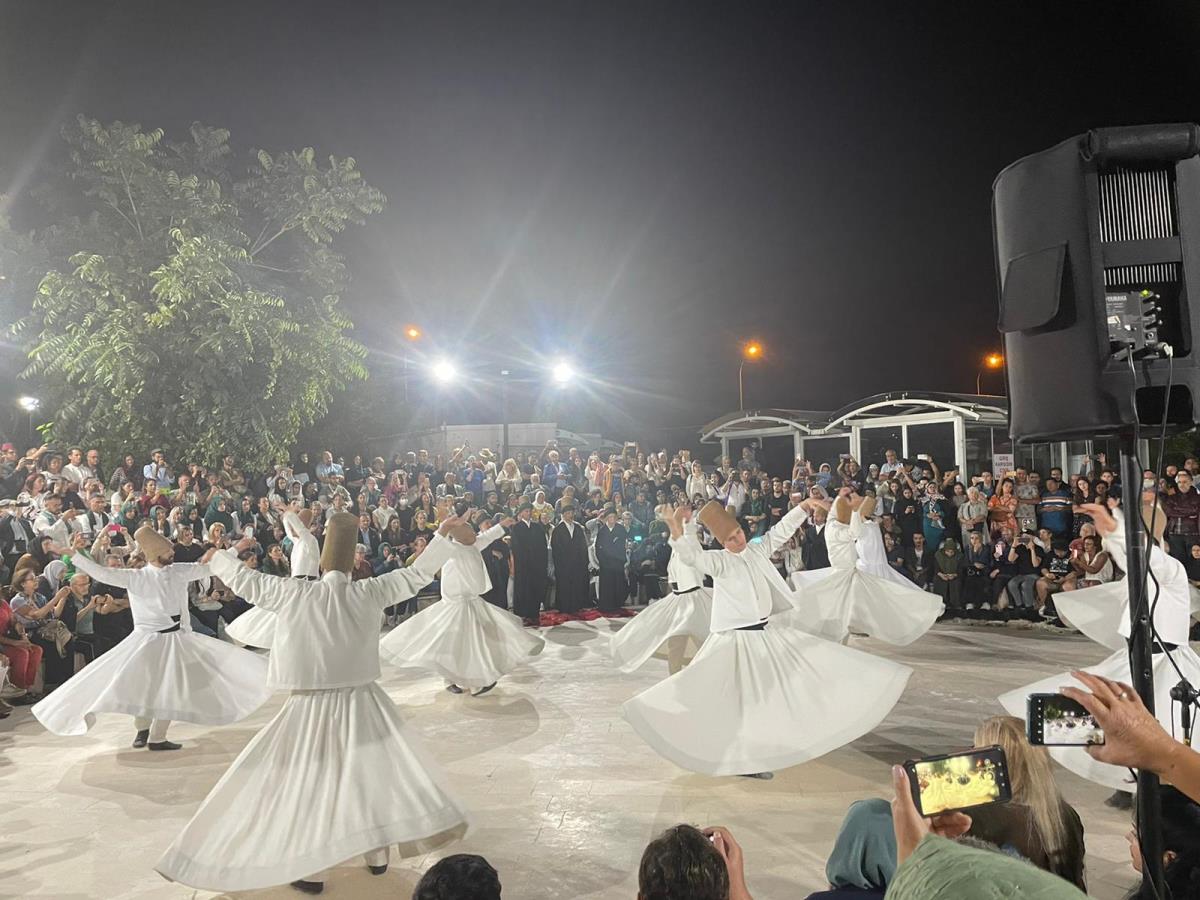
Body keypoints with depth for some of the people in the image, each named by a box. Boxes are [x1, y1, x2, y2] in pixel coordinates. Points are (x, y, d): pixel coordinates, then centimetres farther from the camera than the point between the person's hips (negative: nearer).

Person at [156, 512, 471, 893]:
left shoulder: (295, 593, -13)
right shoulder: (370, 592, -10)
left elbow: (246, 580, 0)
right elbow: (417, 574, 0)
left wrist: (221, 556, 19)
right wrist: (442, 534, 10)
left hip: (312, 707, -2)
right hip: (361, 702, 2)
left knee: (306, 782, 12)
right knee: (372, 774, 18)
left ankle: (309, 870, 21)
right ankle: (378, 855, 29)